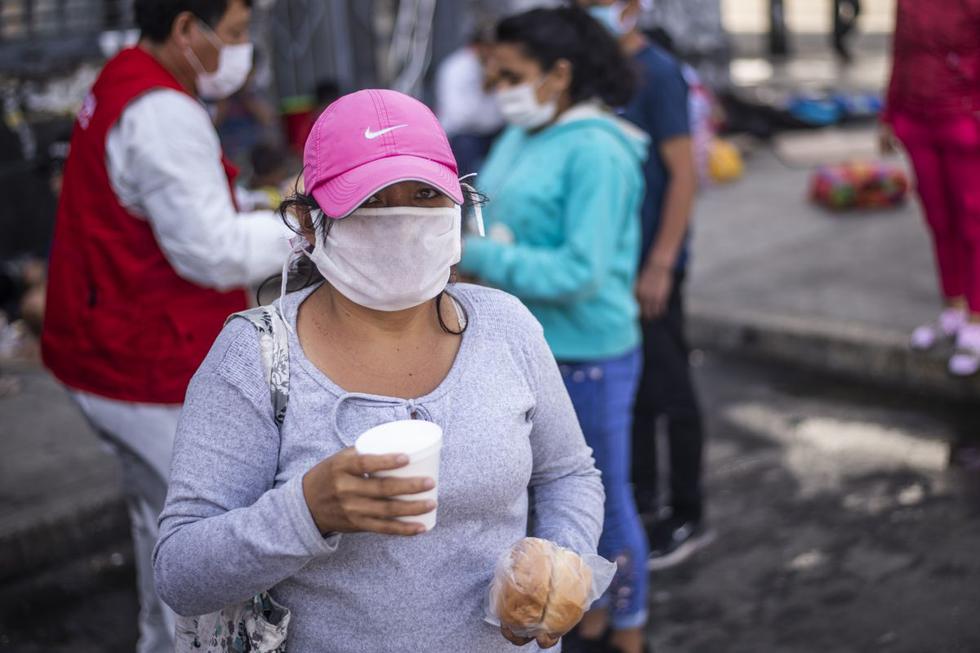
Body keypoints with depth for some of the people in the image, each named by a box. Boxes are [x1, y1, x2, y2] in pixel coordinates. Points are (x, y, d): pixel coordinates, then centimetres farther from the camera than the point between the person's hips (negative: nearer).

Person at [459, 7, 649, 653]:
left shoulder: (595, 151, -20)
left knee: (607, 501, 11)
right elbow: (494, 223, 9)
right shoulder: (519, 138, 3)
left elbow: (580, 271, -25)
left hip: (586, 358, -8)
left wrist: (472, 255, -23)